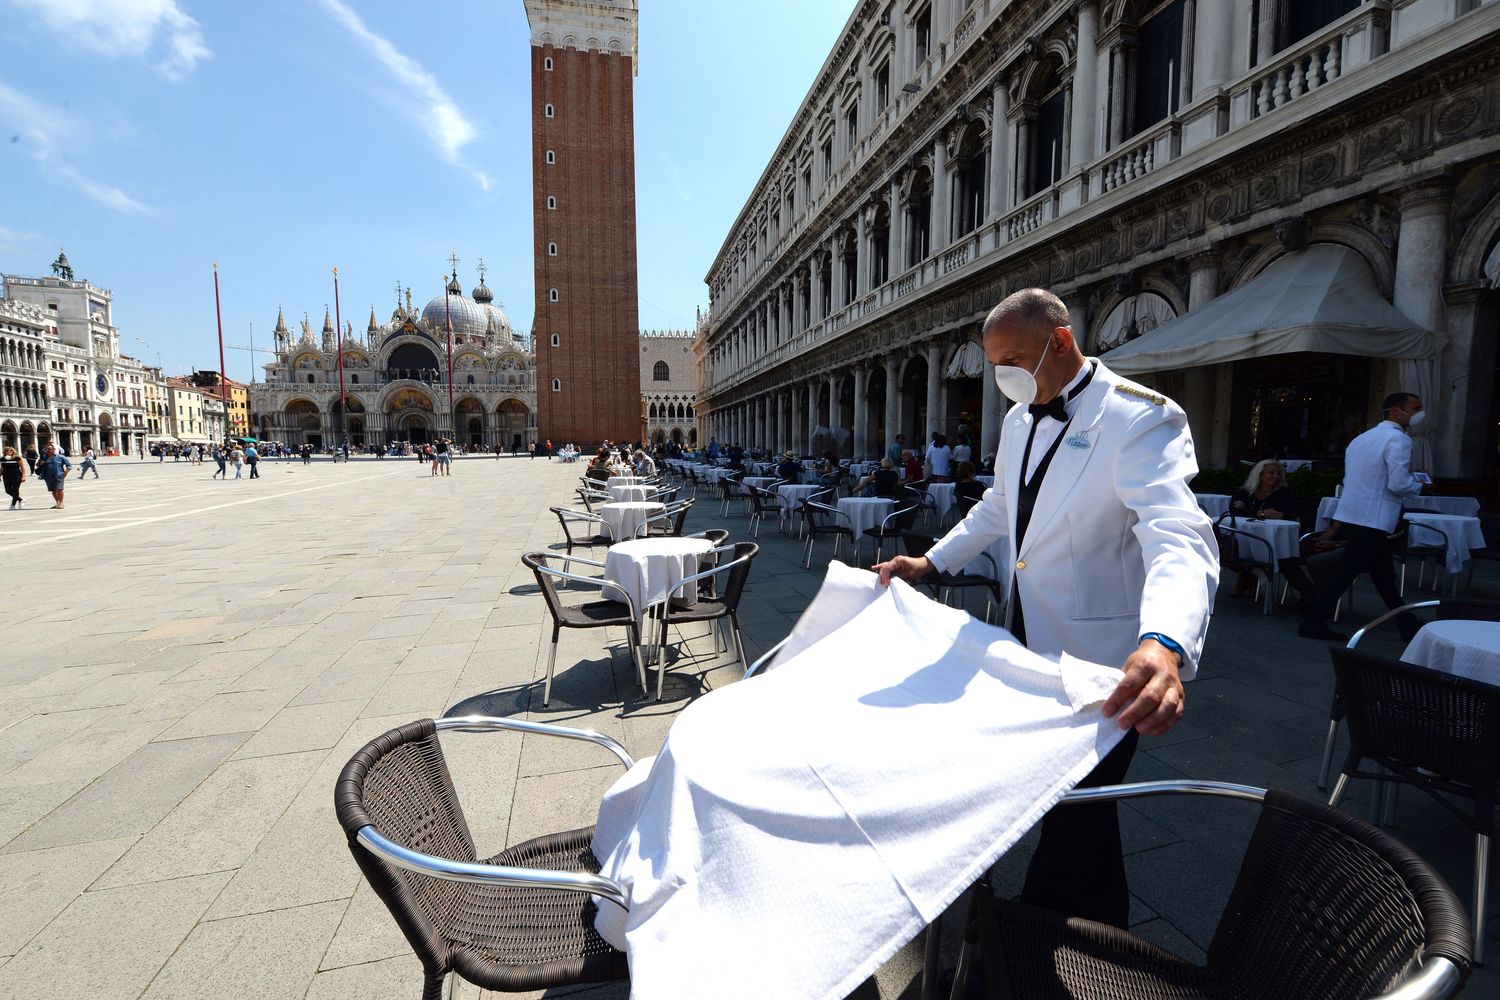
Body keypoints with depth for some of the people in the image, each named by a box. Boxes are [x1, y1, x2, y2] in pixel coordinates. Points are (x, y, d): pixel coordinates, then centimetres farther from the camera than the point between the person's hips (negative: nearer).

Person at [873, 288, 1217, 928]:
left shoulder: (1139, 418, -20)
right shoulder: (1019, 419, 5)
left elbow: (1180, 540, -33)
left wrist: (1165, 646, -51)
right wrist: (932, 563, 12)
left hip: (1099, 663, -8)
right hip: (1029, 642, 8)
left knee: (1074, 815, 5)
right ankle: (1104, 920, 48)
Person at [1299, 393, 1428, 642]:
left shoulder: (1361, 438, 16)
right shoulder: (1398, 439, -11)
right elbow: (1399, 484, -18)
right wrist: (1418, 485, 2)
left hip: (1351, 514, 9)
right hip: (1372, 519, -9)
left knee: (1382, 572, 17)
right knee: (1346, 572, -4)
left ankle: (1408, 625, 29)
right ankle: (1313, 622, 0)